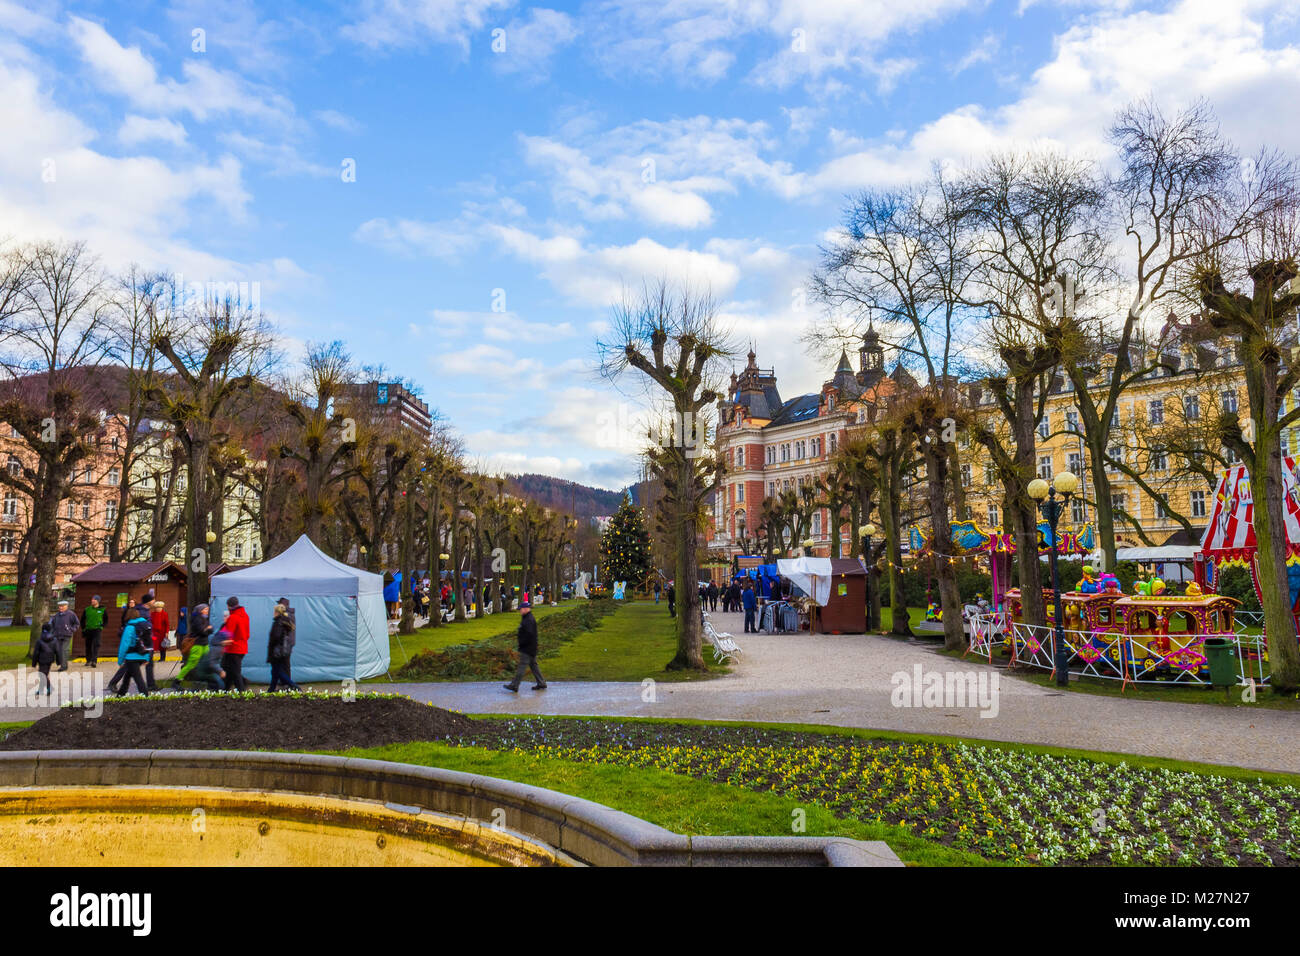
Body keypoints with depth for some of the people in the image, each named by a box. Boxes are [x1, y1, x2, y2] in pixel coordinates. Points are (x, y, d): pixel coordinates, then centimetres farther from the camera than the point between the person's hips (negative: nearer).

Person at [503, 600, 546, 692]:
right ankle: (541, 683, 18)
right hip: (530, 649, 11)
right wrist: (518, 636, 13)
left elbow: (529, 634, -26)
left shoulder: (529, 620, -19)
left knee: (522, 666, -6)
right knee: (533, 665, 14)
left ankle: (514, 685, -2)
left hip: (527, 649, -11)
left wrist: (521, 641, -17)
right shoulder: (527, 618, 15)